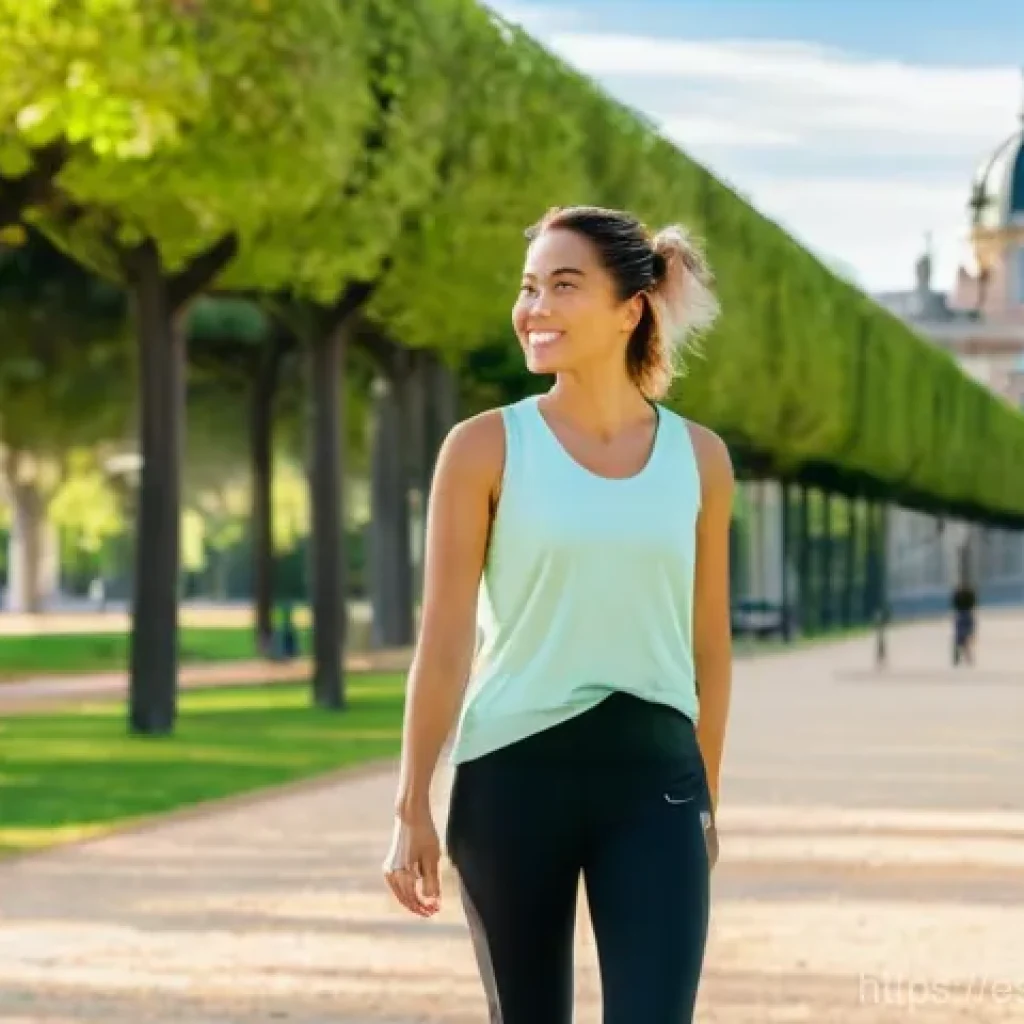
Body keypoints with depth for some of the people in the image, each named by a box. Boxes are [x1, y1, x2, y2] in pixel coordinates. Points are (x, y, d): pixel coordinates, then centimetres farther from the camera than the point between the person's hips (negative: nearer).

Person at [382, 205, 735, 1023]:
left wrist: (707, 802, 16)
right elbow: (445, 639, -3)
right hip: (513, 774, -1)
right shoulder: (486, 448, -2)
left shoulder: (700, 458, 6)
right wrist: (413, 808, -5)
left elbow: (709, 646, 13)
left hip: (653, 778, 1)